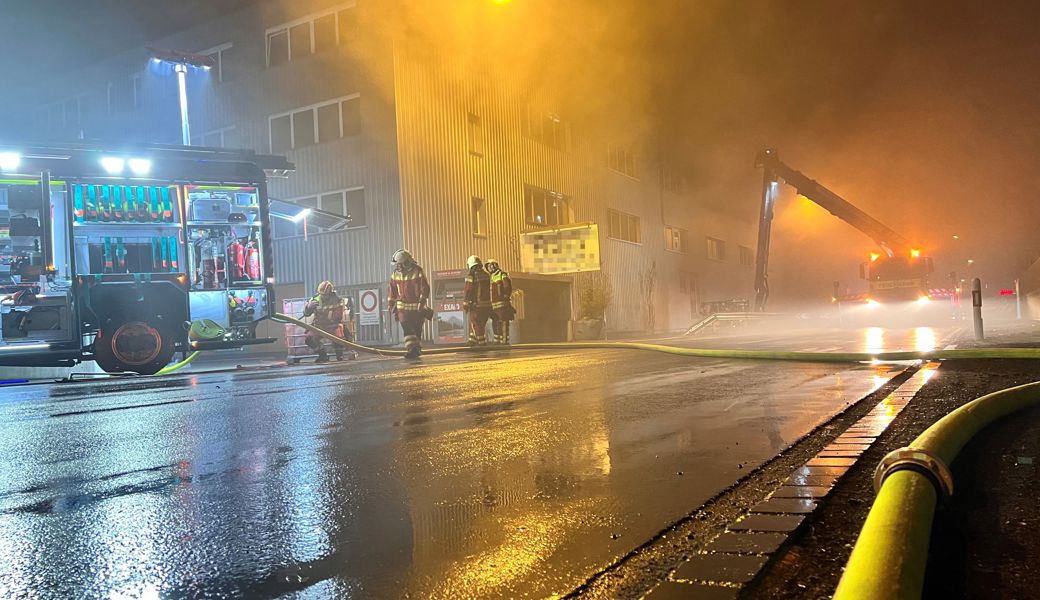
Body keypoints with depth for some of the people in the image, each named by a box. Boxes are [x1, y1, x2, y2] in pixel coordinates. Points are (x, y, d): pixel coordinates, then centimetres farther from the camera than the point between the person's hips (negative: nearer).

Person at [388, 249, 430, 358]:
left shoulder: (418, 272, -8)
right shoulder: (395, 274, 4)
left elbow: (425, 289, -10)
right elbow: (392, 291, 12)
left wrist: (421, 303, -17)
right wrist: (391, 305, 11)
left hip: (417, 307, -2)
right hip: (403, 306, 2)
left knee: (416, 329, 4)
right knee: (406, 328, -11)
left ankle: (416, 348, 16)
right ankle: (411, 348, -15)